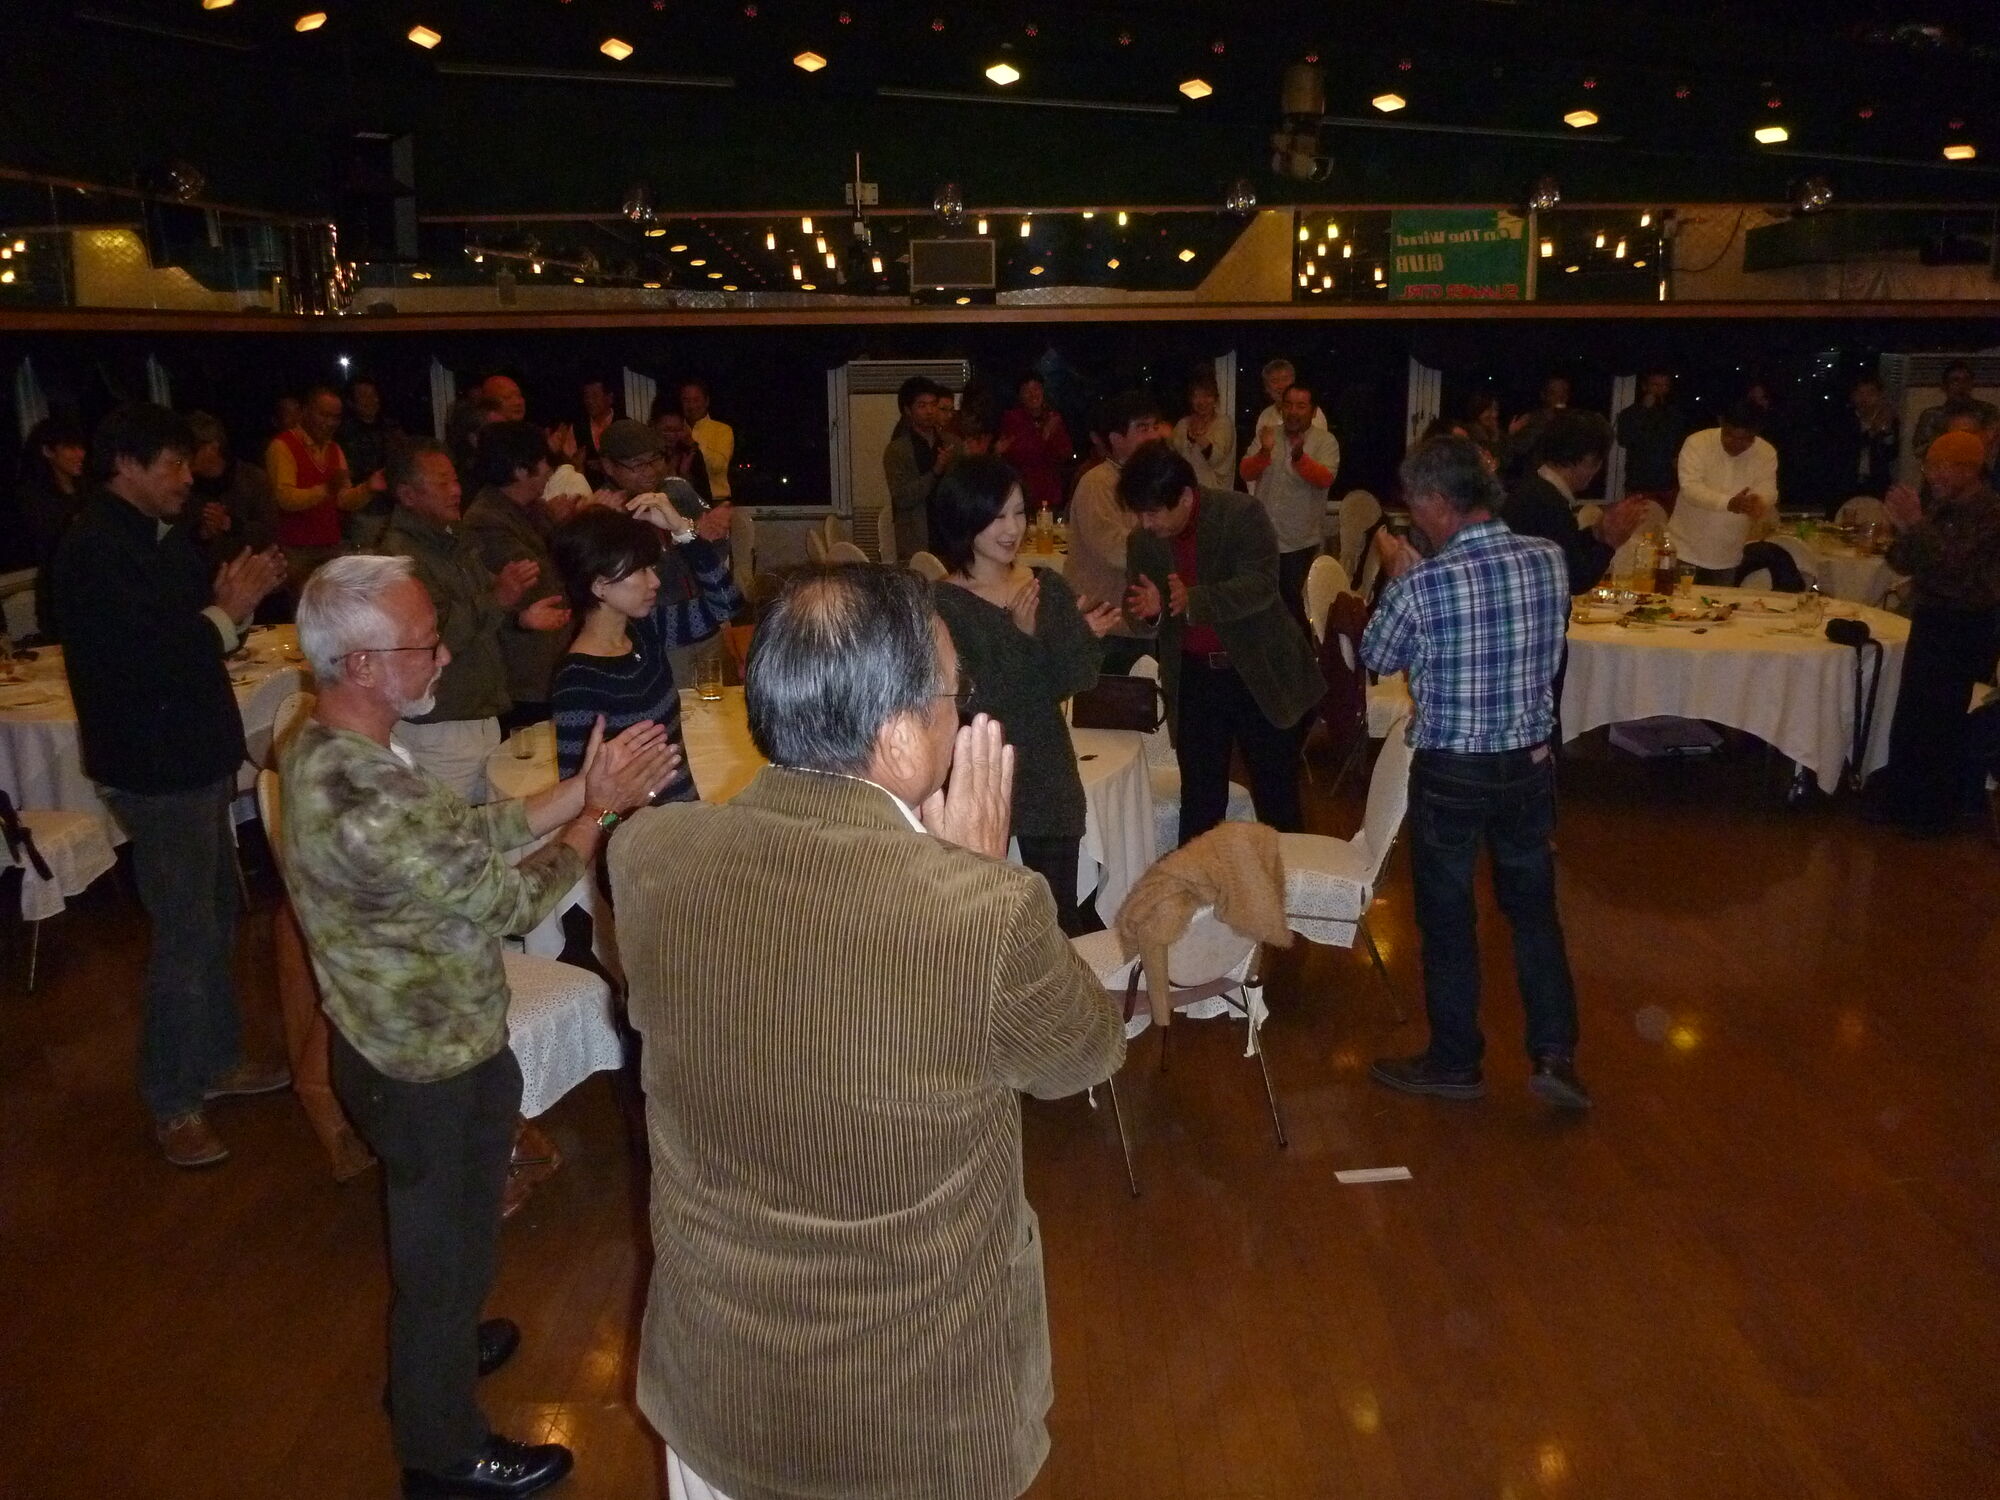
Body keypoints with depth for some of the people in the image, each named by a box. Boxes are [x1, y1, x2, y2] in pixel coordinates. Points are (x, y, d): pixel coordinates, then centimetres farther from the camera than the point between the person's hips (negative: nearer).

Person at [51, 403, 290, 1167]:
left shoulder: (161, 534, 8)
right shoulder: (94, 549, -20)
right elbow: (145, 658, -26)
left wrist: (236, 596, -5)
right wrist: (227, 612, -17)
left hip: (196, 754, 9)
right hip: (156, 768, -9)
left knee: (217, 917, 19)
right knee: (185, 934, -1)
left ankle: (217, 1061, 35)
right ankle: (172, 1103, 13)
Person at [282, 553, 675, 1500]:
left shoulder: (329, 750, -5)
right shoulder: (365, 808, -36)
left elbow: (469, 835, 1)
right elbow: (515, 898, -25)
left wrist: (579, 789, -4)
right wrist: (599, 811, -12)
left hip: (398, 1041, 9)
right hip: (436, 1071, -9)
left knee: (431, 1233, 31)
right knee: (448, 1246, 13)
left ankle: (433, 1350, 56)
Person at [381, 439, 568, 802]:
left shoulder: (454, 539, 13)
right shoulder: (401, 556, -18)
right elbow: (436, 638, -28)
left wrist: (521, 617, 7)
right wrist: (497, 600, -29)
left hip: (483, 716, 9)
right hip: (439, 729, -9)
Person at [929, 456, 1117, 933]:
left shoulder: (1048, 586, 3)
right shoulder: (942, 604, -10)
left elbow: (1070, 683, -1)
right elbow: (972, 701, -17)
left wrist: (1083, 634, -18)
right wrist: (1020, 634, -24)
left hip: (1049, 770, 4)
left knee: (1061, 913, 11)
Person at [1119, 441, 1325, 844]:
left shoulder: (1243, 514, -12)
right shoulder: (1144, 540, 1)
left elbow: (1261, 585, -22)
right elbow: (1137, 613, 6)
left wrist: (1195, 601, -37)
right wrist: (1147, 611, -19)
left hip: (1261, 674, -3)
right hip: (1194, 679, 3)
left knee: (1277, 801, 7)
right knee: (1199, 804, 7)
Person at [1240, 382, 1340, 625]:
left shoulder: (1325, 441, -5)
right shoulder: (1268, 435, 5)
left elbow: (1325, 479, -20)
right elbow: (1246, 472, -4)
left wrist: (1299, 457, -37)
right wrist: (1264, 452, -25)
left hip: (1299, 539, -3)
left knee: (1291, 597, 3)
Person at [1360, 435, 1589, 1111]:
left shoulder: (1422, 585, -21)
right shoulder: (1549, 559, -7)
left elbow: (1377, 657, -3)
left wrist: (1398, 575, 11)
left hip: (1450, 771, -4)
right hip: (1530, 761, 4)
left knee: (1447, 918, 11)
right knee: (1534, 907, 19)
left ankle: (1455, 1062, 25)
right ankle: (1555, 1054, 18)